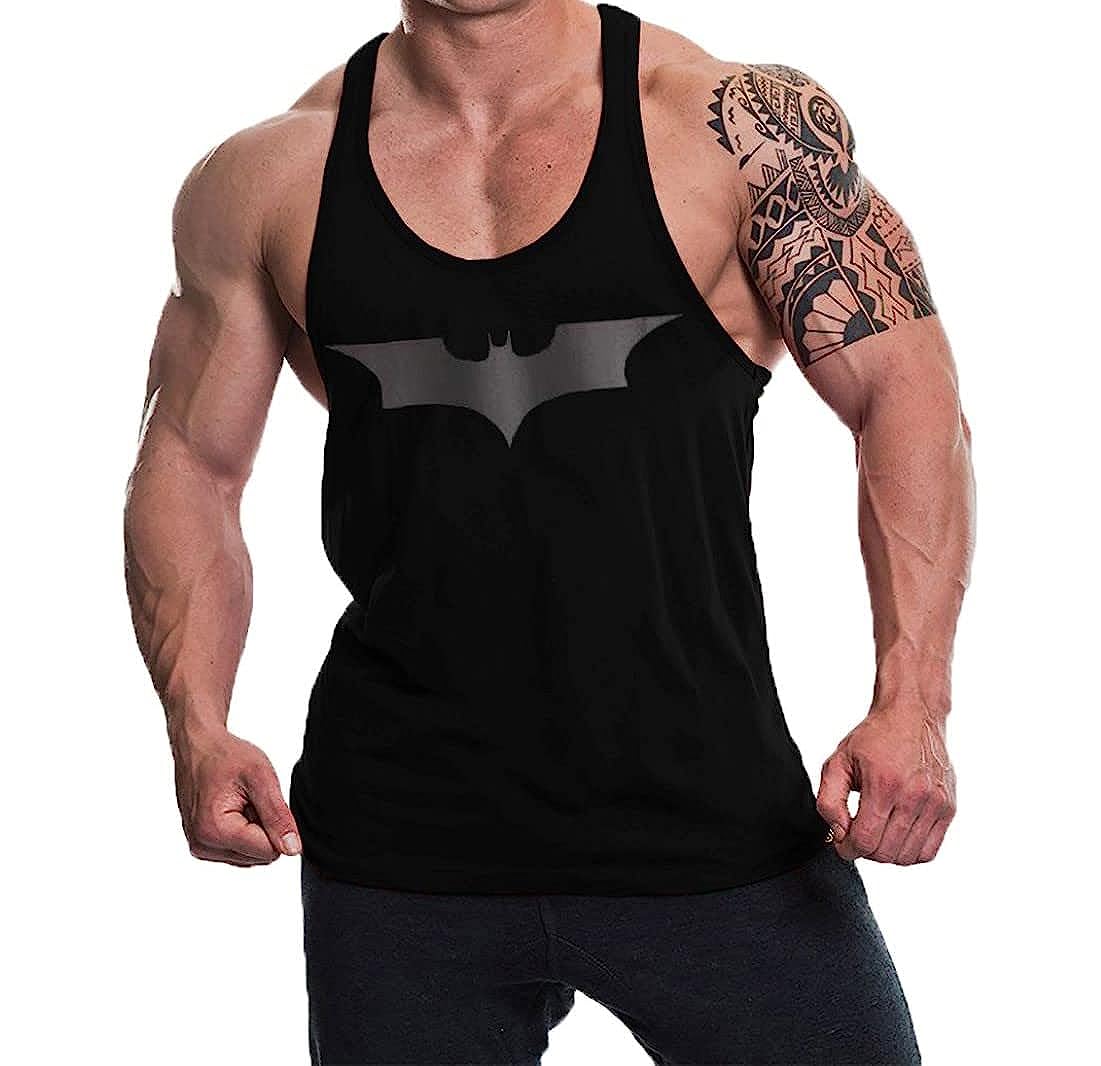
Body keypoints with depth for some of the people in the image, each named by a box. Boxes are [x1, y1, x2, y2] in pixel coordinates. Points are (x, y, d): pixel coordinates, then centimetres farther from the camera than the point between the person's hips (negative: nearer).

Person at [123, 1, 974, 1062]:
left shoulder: (735, 124, -2)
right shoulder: (267, 177, 4)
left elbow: (907, 395, -4)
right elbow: (190, 464, 11)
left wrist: (909, 707, -16)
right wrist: (197, 729, -5)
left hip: (710, 822, -1)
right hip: (395, 849, 2)